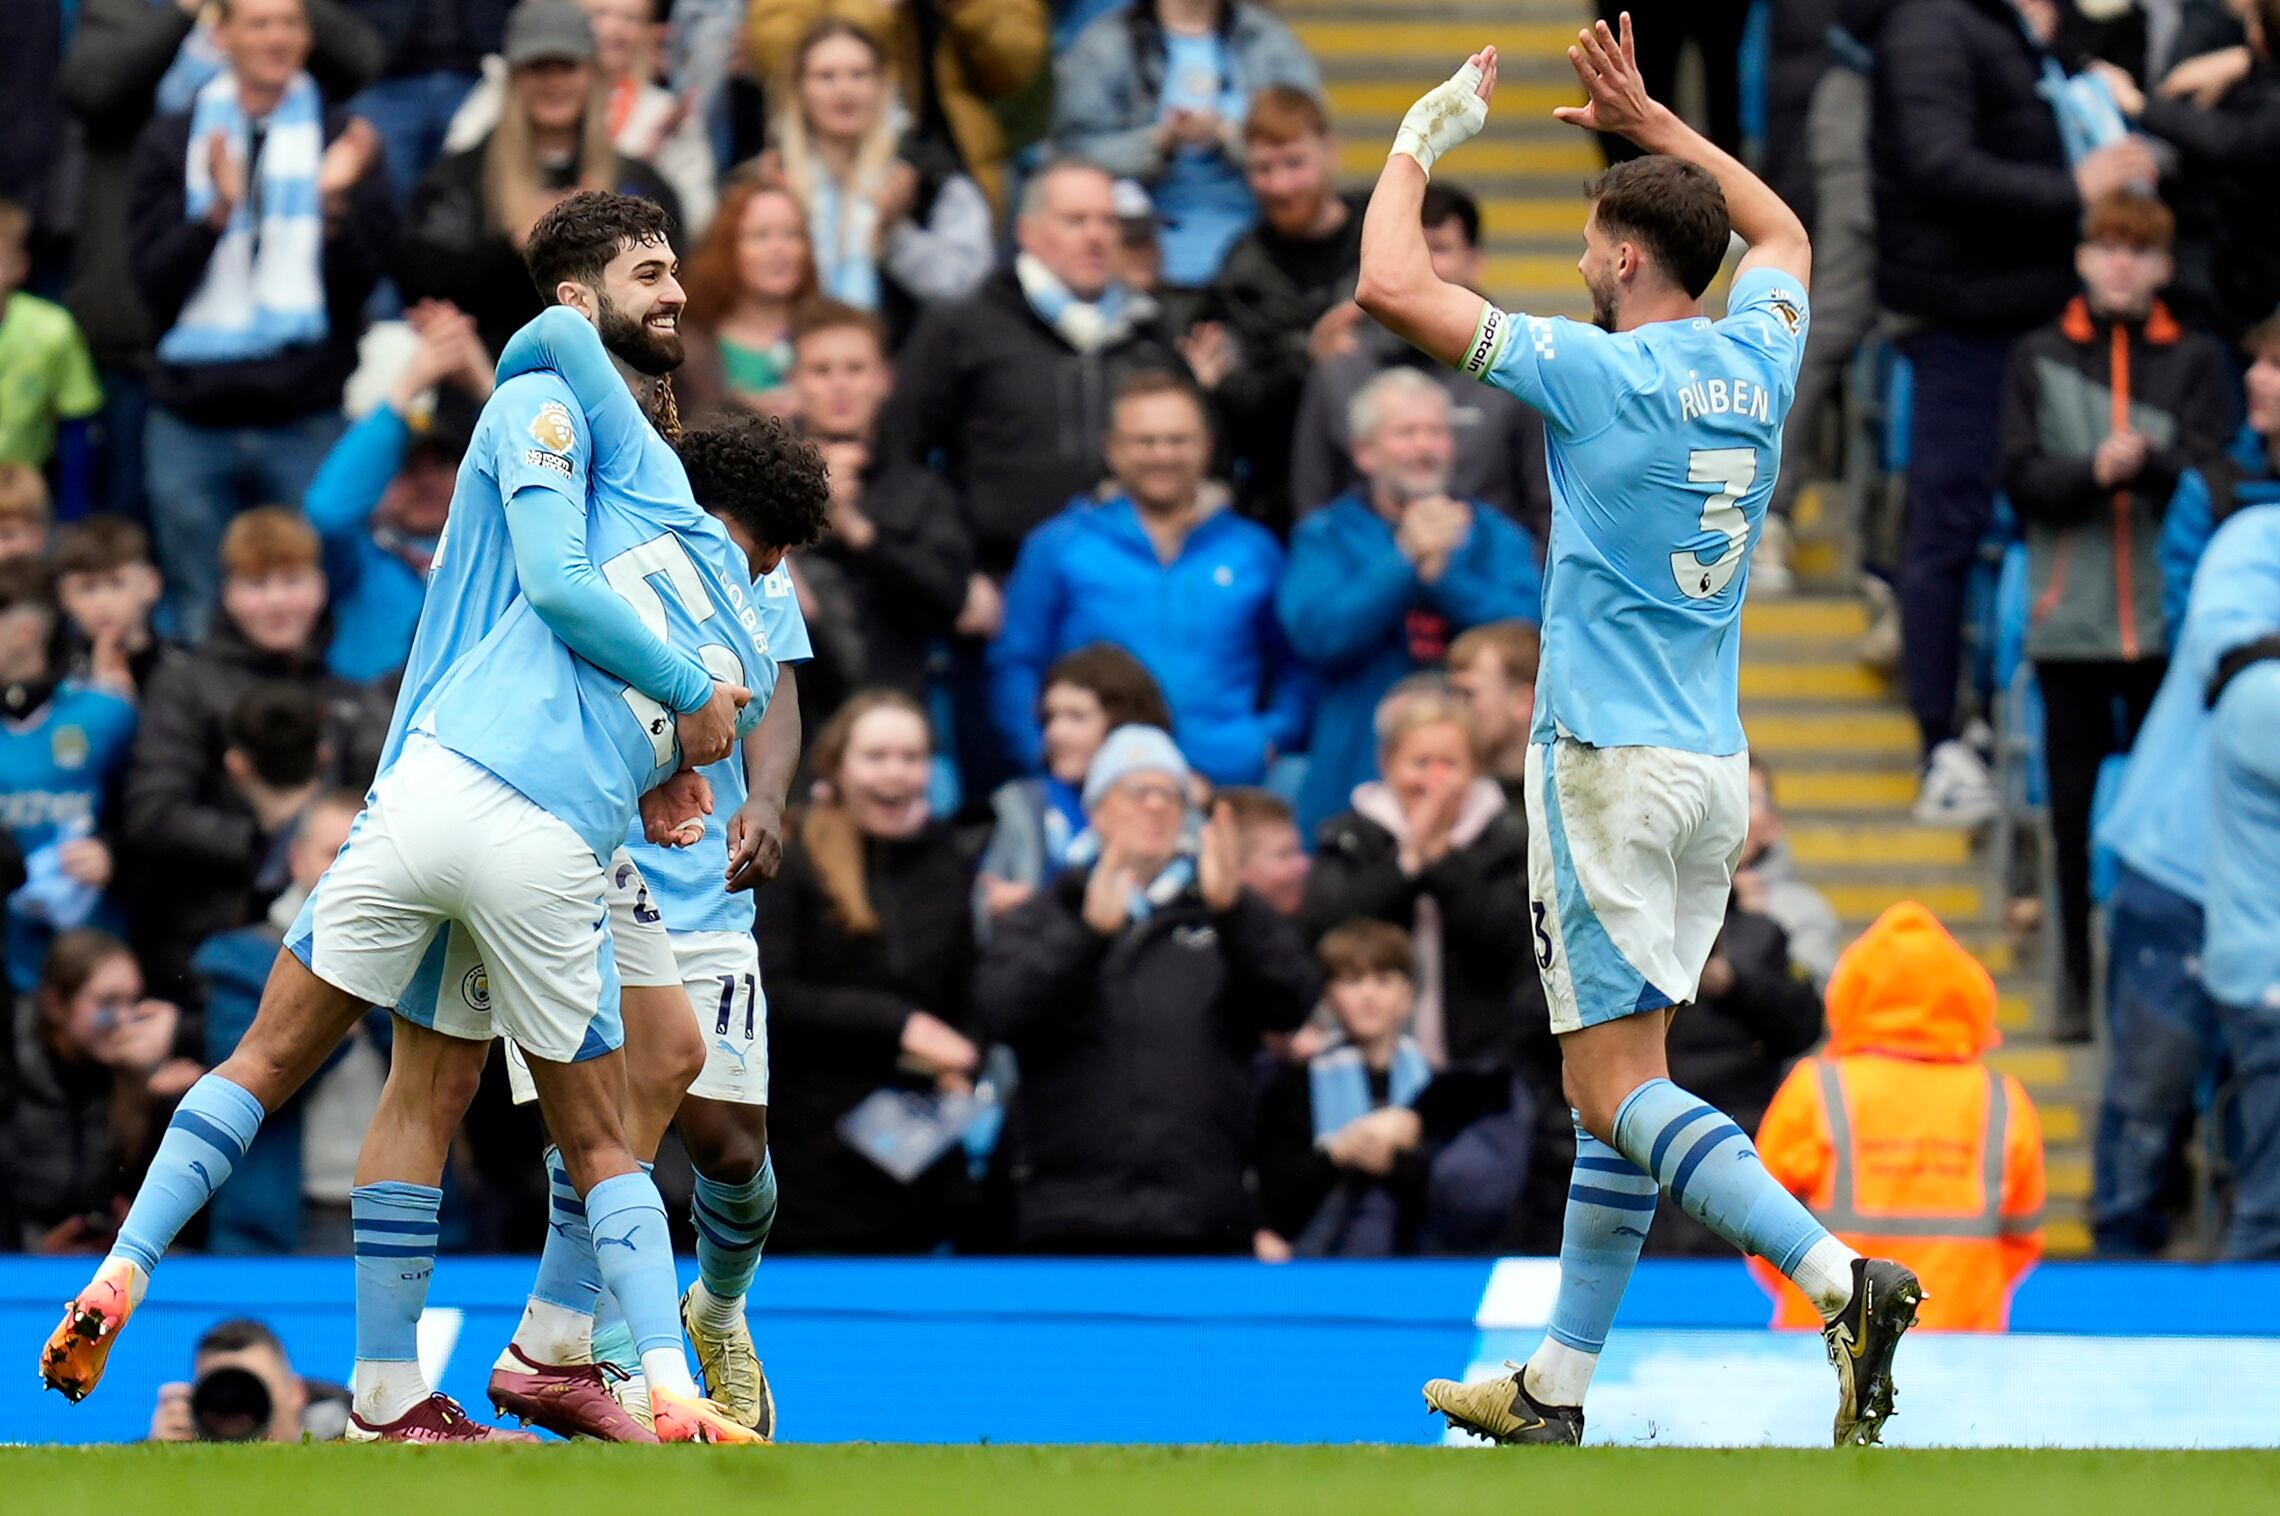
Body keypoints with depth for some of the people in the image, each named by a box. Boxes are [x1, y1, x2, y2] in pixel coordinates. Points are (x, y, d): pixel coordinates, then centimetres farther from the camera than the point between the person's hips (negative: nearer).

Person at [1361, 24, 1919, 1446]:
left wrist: (1422, 141, 1)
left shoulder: (1597, 372, -13)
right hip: (1716, 769, 8)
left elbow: (1394, 286, -14)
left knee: (1616, 1086, -9)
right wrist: (1647, 120, 32)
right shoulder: (1758, 362, 6)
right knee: (1621, 1081, 12)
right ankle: (1555, 1393, 16)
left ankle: (1842, 1276, -27)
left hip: (1611, 766, -8)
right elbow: (1783, 232, 30)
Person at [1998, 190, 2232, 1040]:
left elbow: (2208, 481, -3)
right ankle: (2076, 979, 12)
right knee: (2076, 804, 4)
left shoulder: (2195, 361, 8)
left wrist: (2148, 463, -23)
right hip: (2069, 616, 0)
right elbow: (2022, 477, 0)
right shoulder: (2039, 360, 9)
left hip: (2168, 617, 0)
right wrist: (2093, 472, -19)